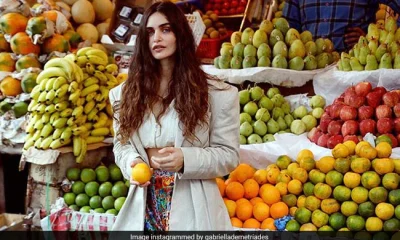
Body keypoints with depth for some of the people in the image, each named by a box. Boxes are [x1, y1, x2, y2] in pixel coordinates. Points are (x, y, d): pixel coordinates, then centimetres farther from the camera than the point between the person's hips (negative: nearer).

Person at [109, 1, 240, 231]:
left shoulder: (218, 94, -5)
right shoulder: (127, 93, 7)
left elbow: (229, 154, -6)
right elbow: (122, 143, 11)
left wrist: (185, 159, -22)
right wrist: (132, 163, -12)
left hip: (192, 207, -3)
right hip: (143, 206, 3)